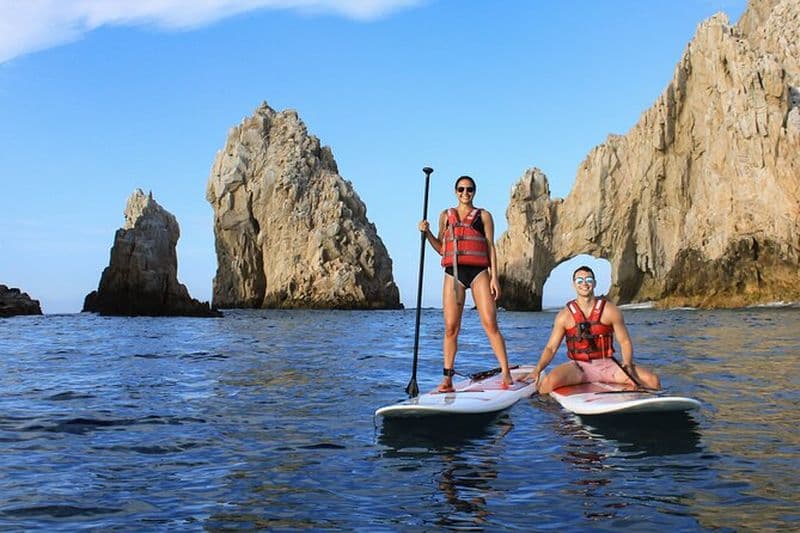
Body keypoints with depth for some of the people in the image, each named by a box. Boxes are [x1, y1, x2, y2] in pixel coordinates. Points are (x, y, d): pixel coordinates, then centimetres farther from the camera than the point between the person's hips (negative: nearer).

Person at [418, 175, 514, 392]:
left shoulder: (484, 216, 11)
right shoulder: (446, 216, 17)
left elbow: (491, 248, 7)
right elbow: (441, 248, 16)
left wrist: (494, 277, -2)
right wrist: (427, 233, -1)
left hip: (478, 272, -2)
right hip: (453, 273, 2)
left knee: (490, 324, -8)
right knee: (451, 327, -2)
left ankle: (506, 374, -5)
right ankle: (447, 378, 3)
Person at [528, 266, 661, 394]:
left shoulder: (611, 311, 3)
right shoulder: (564, 315, 2)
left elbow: (625, 342, 5)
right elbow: (551, 348, 1)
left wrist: (627, 365, -14)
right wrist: (537, 370, -16)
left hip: (607, 365, 2)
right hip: (578, 366, -2)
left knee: (653, 380, -14)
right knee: (548, 382, -34)